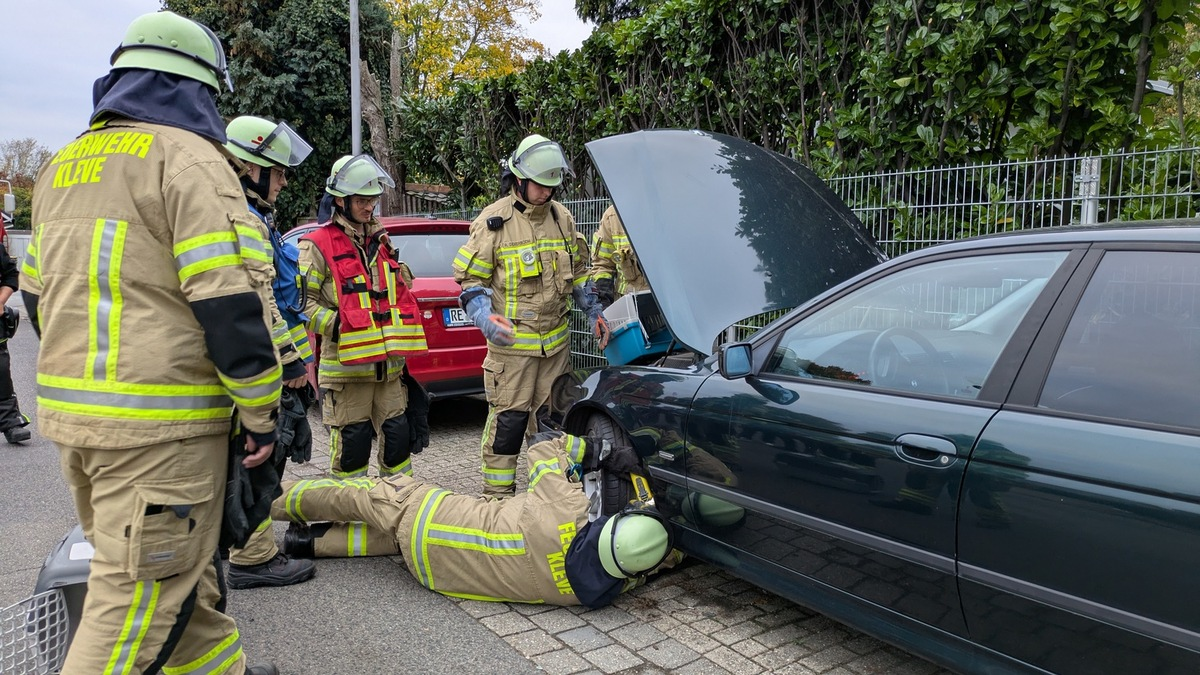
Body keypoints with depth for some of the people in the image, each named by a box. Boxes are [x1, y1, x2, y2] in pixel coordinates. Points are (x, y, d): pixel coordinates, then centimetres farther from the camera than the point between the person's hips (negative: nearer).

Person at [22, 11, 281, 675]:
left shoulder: (63, 164, 16)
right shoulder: (187, 157, -10)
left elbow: (39, 294, 20)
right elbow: (227, 302, -18)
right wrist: (261, 413, -11)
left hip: (69, 411, 9)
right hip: (160, 422, -9)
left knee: (179, 565, 20)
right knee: (140, 595, 1)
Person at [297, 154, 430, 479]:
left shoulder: (381, 241, 16)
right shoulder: (319, 245, -6)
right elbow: (303, 301, -11)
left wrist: (400, 345, 19)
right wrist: (339, 325, -20)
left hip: (388, 364, 6)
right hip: (346, 365, -6)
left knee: (398, 436, 12)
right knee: (352, 443, 1)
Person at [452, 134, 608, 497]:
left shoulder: (562, 216, 9)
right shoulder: (494, 220, -8)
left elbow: (577, 271, 20)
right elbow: (469, 280, -6)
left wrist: (593, 311, 12)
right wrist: (485, 317, -21)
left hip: (556, 340, 6)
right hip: (512, 340, -5)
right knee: (508, 419, -3)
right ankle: (497, 495, 8)